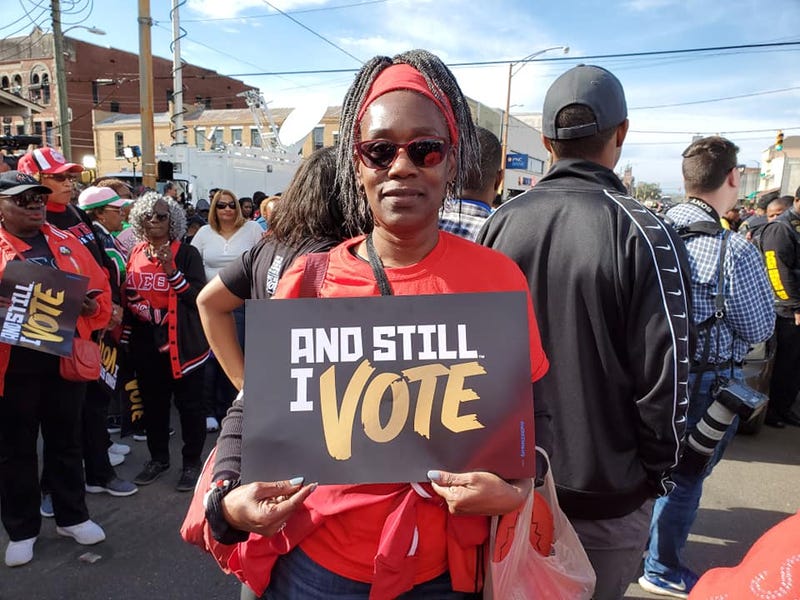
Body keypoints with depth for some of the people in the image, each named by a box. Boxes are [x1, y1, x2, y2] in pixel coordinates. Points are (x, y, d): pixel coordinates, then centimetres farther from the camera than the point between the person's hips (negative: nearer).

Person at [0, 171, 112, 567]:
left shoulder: (65, 242, 8)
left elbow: (99, 286, 9)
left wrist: (93, 307, -11)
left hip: (65, 357, 3)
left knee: (66, 441, 15)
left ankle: (72, 516, 32)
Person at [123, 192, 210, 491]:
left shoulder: (187, 253, -5)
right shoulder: (135, 254, 9)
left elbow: (198, 296, -14)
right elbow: (128, 296, 17)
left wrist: (171, 271, -24)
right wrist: (127, 335, 15)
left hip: (182, 342, -5)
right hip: (146, 343, 5)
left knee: (189, 404, 3)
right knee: (152, 402, 15)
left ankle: (192, 462, 17)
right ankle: (158, 458, 31)